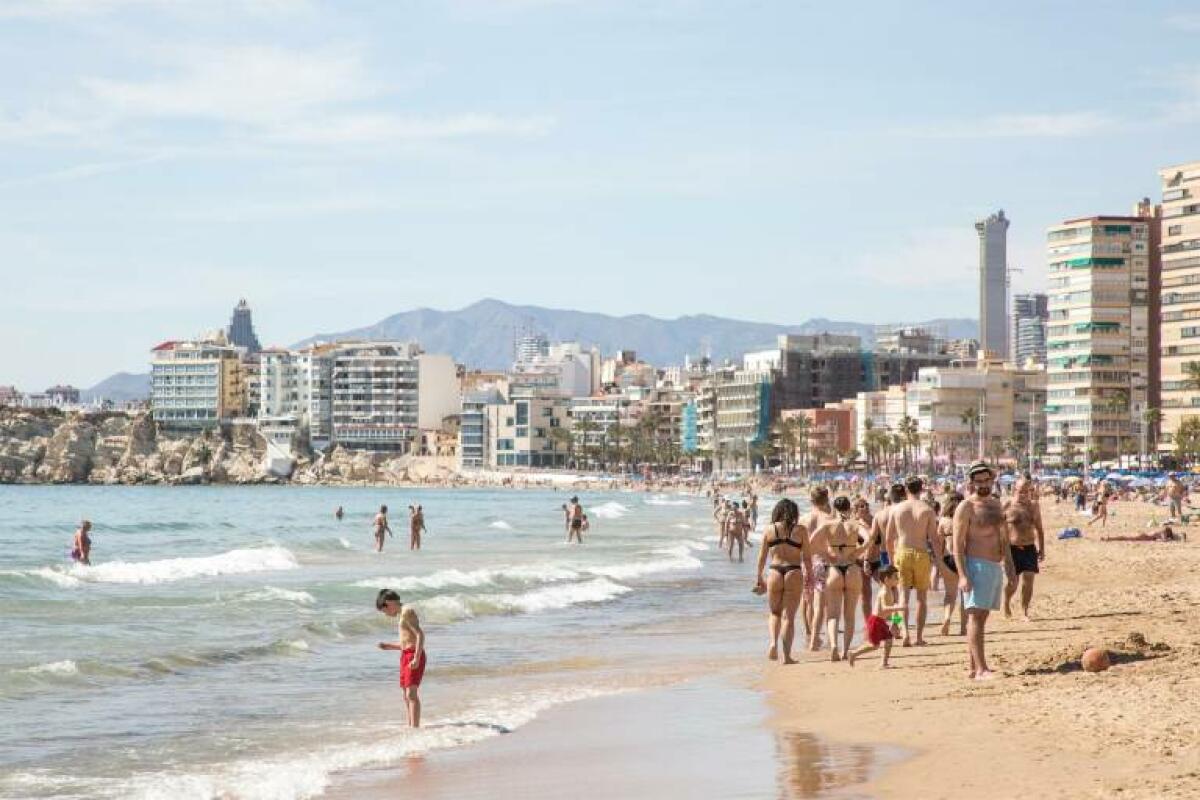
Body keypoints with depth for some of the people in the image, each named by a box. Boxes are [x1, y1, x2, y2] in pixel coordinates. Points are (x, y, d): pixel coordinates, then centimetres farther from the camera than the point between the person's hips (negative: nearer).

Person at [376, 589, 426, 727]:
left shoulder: (406, 612, -11)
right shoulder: (403, 614, 19)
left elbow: (420, 635, -20)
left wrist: (416, 659, -26)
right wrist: (389, 646, 19)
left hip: (413, 655, -10)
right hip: (405, 655, 10)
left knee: (411, 693, -17)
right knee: (407, 696, 14)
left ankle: (415, 727, -22)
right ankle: (410, 726, 20)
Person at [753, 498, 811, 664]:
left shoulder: (769, 529, 5)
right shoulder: (800, 530, 1)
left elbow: (762, 557, 8)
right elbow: (806, 558, 1)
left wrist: (758, 577, 18)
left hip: (774, 574, 1)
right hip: (794, 574, -1)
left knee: (774, 613, 19)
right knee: (789, 616, 4)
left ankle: (773, 642, -3)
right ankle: (786, 655, -1)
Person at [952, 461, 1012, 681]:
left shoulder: (996, 505, 15)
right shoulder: (966, 507, -8)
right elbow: (958, 544, -12)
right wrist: (962, 575, -21)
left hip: (996, 567, 8)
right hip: (977, 566, -8)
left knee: (981, 617, 9)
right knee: (975, 616, -12)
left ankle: (973, 667, 12)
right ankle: (981, 669, -19)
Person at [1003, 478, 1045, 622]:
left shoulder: (1034, 507, 8)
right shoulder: (1008, 506, -5)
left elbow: (1039, 529, 16)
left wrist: (1042, 549, 12)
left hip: (1030, 549, 3)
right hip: (1012, 548, -3)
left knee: (1028, 581, -3)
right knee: (1013, 582, -3)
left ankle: (1024, 612, 6)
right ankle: (1006, 602, 27)